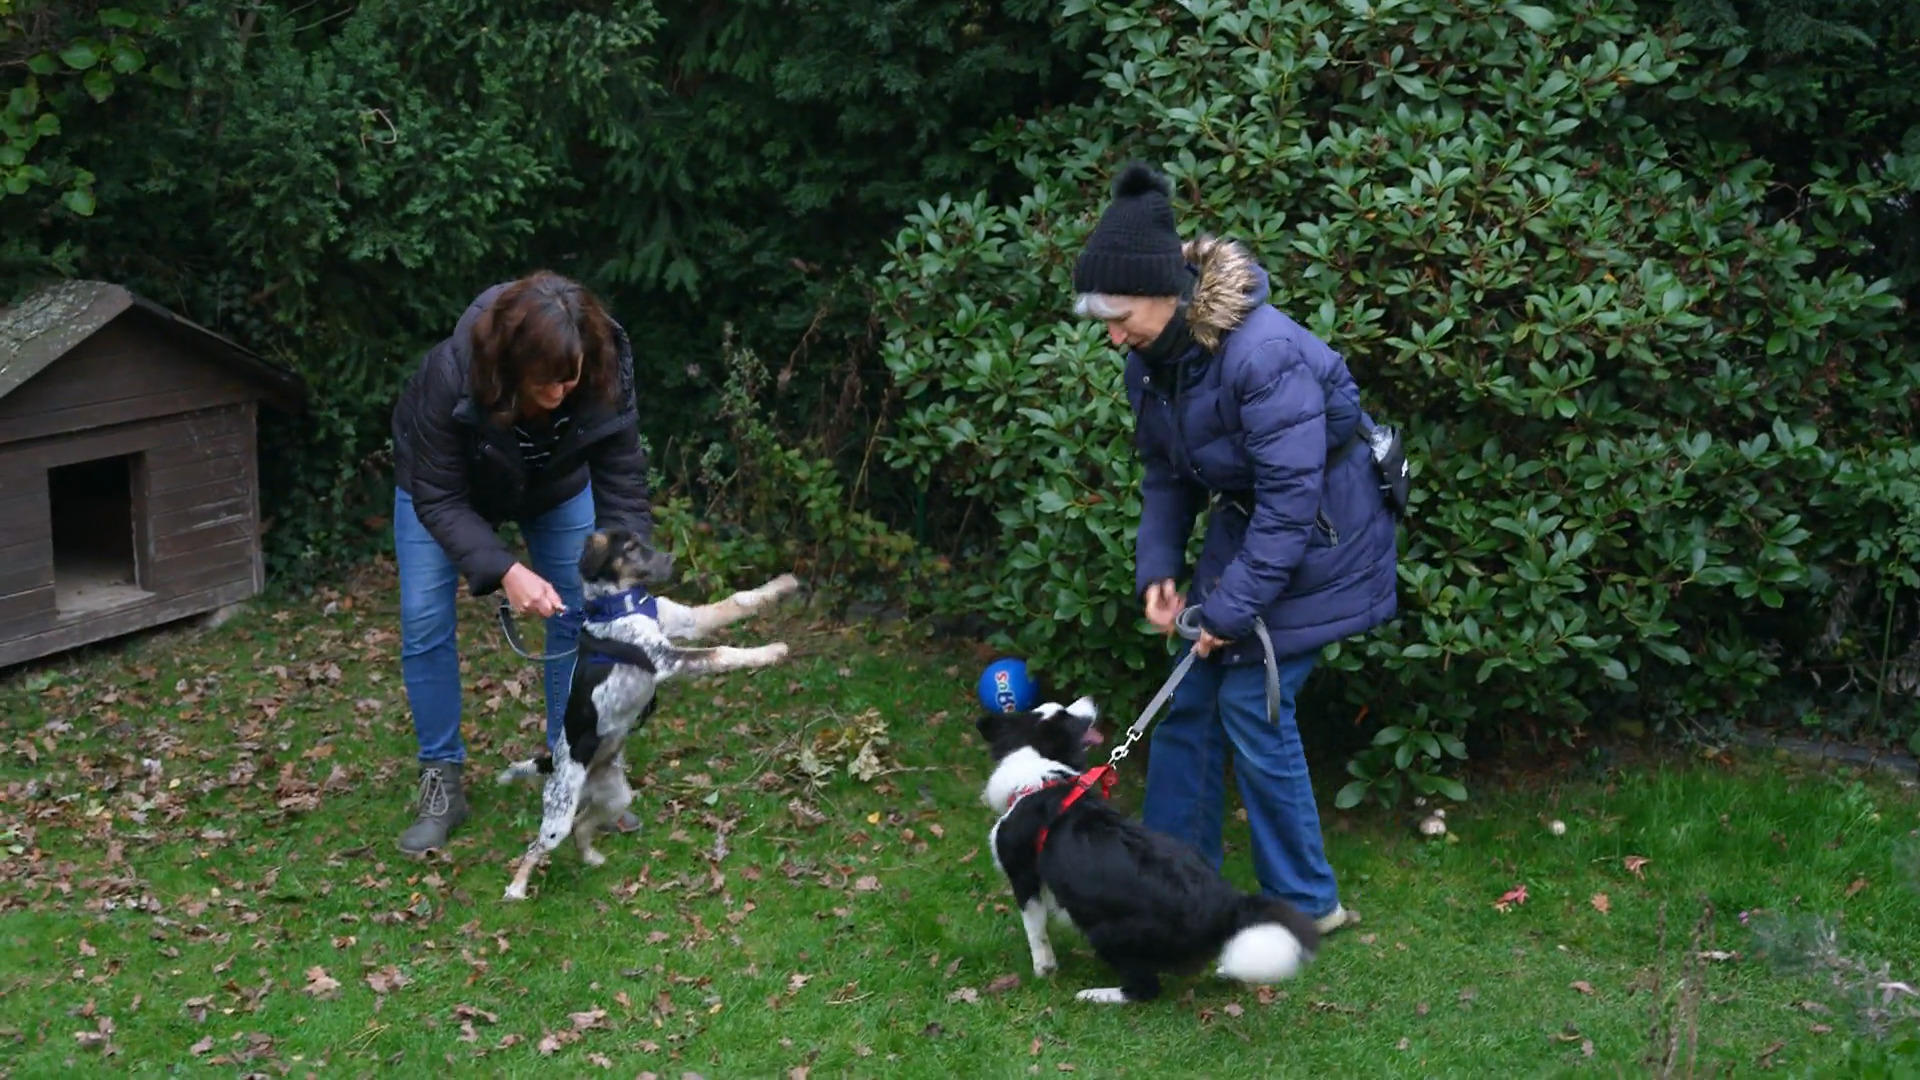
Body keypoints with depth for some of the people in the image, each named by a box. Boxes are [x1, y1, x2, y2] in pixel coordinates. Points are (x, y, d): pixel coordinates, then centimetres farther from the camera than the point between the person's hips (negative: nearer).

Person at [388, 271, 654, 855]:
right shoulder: (452, 373, -42)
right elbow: (439, 500, -33)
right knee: (424, 622, -9)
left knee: (582, 615, -4)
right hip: (443, 482, -2)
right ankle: (441, 782, 6)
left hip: (554, 484, 2)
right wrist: (503, 571, -46)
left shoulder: (606, 380, -36)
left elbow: (623, 495, -30)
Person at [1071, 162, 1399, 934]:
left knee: (1252, 707, -6)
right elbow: (1167, 472, 7)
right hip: (1242, 530, 8)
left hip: (1313, 544, -8)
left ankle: (1307, 904, 10)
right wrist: (1157, 568, -6)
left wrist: (1231, 608, -24)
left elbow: (1290, 496, -29)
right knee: (1192, 700, 8)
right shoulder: (1151, 358, -5)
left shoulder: (1264, 352, -32)